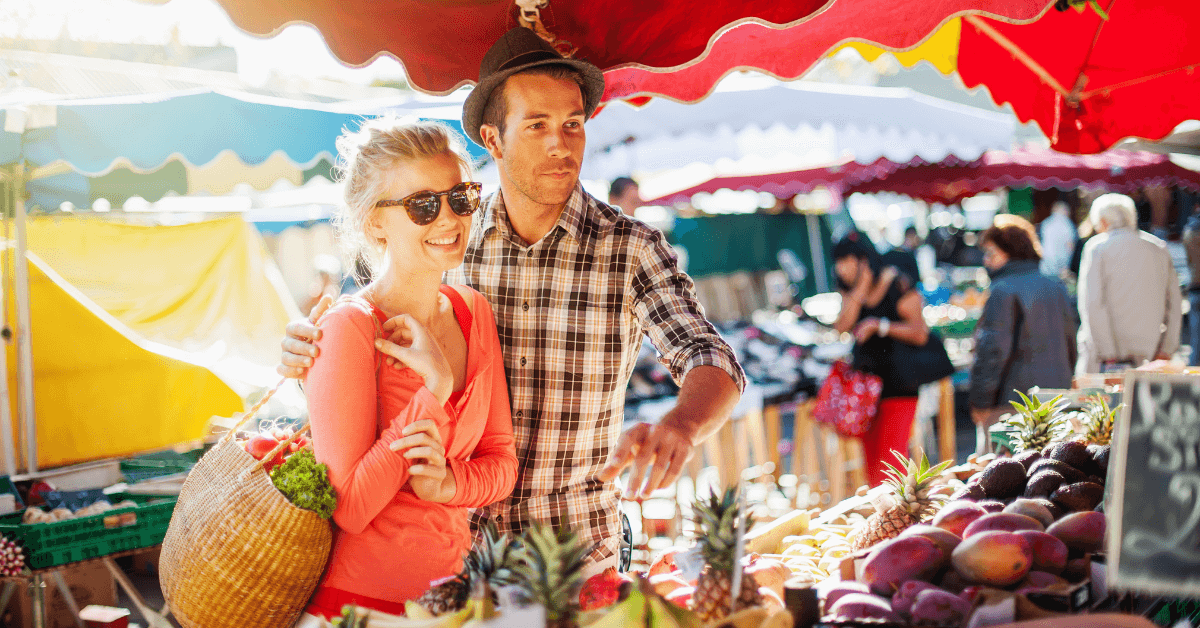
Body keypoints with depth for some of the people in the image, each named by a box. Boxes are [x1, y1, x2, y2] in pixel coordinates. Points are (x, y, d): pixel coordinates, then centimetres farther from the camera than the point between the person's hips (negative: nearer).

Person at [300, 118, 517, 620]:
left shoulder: (473, 312, 1)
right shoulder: (350, 328, -18)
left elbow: (501, 461, 4)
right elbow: (348, 507, -21)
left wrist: (447, 483, -17)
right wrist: (435, 387, -23)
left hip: (448, 591, 6)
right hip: (359, 597, -6)